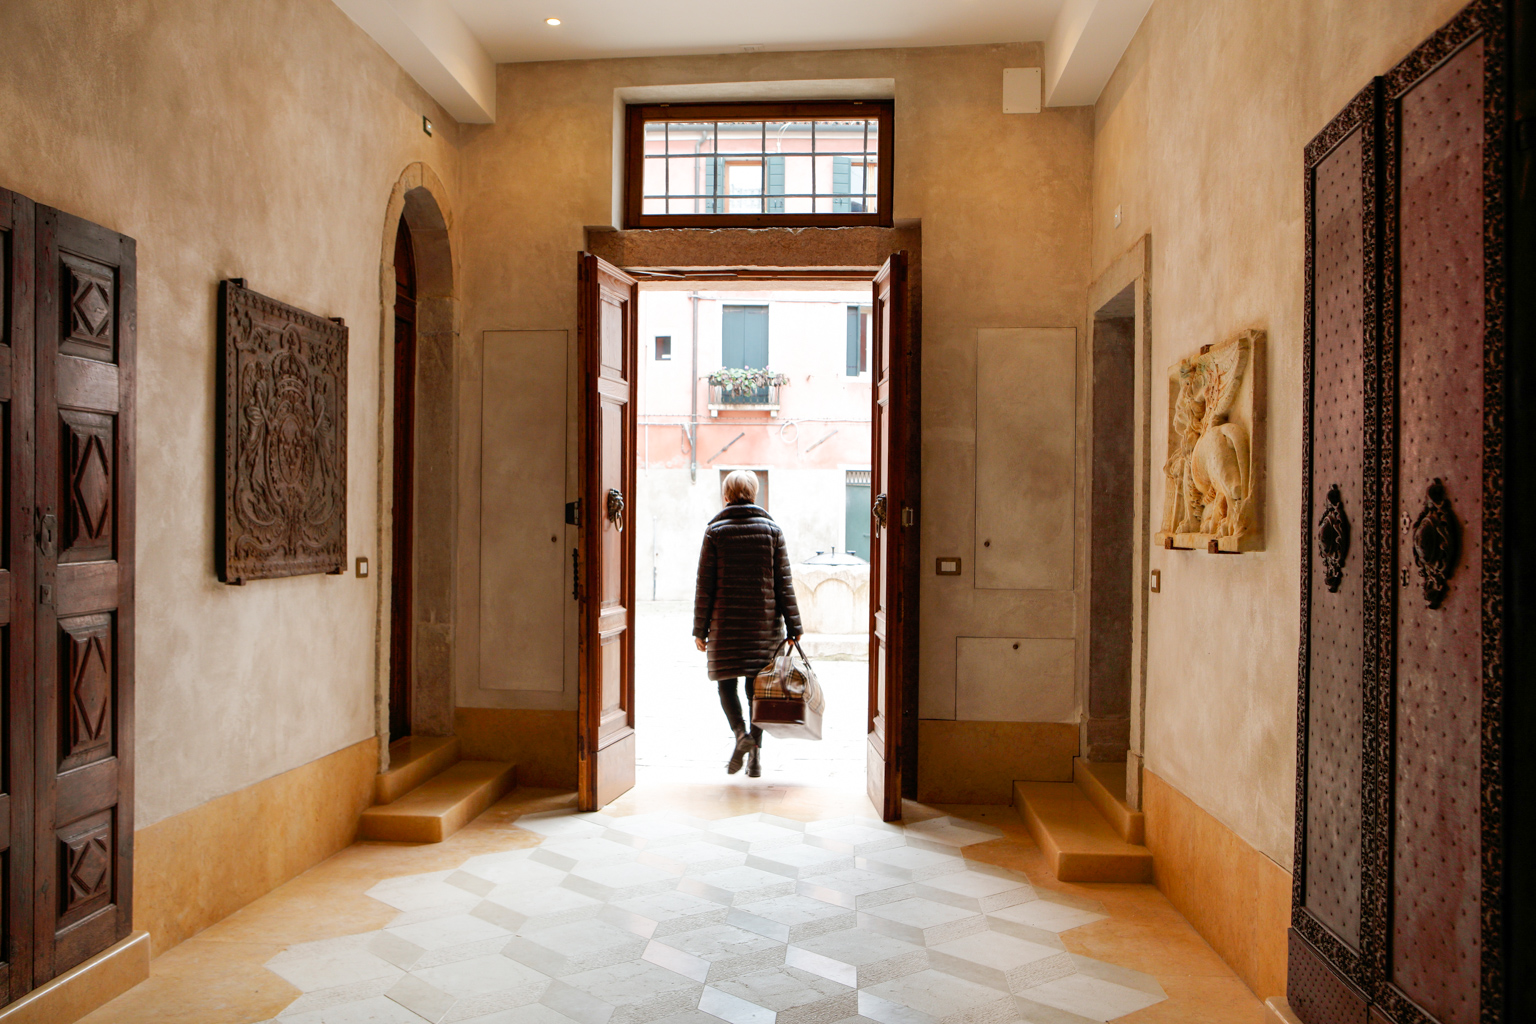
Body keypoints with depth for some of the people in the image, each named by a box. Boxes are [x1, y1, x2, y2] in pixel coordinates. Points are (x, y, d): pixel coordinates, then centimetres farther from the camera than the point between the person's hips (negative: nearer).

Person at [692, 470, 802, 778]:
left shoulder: (715, 530, -1)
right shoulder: (771, 529, 3)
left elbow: (705, 584, -2)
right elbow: (784, 582, 1)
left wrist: (700, 628, 4)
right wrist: (793, 626, 3)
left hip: (726, 621, -2)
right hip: (764, 621, 2)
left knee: (726, 681, 10)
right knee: (757, 683, 9)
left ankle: (740, 732, -13)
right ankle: (756, 751, 6)